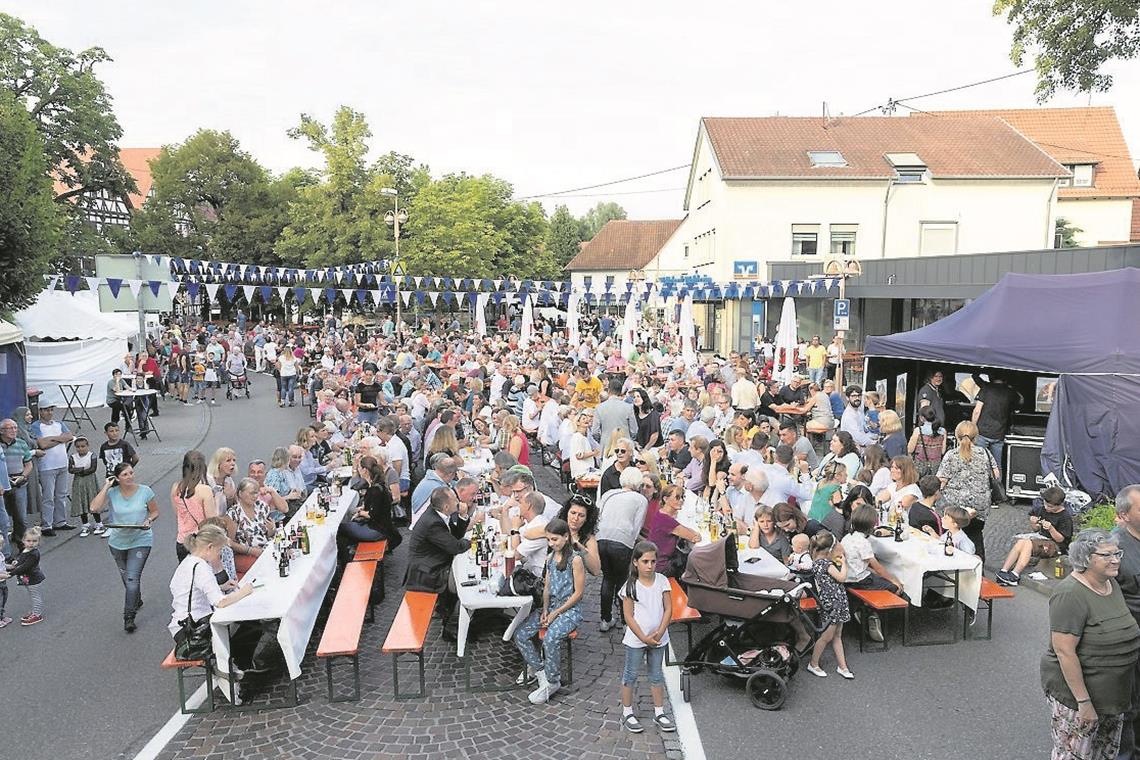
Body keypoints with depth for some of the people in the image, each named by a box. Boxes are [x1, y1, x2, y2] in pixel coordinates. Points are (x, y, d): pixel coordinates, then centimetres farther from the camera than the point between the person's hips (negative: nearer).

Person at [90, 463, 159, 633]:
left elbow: (155, 512, 3)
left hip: (140, 541, -3)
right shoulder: (112, 493, -8)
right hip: (118, 542, 3)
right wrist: (106, 487, -19)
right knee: (126, 578, 20)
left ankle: (129, 618, -3)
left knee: (132, 578, -12)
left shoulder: (145, 491, -9)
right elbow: (94, 508, -23)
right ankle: (137, 600, 47)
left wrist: (149, 520, -18)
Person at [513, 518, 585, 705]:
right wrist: (545, 610, -2)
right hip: (551, 606, 7)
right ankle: (541, 672, 3)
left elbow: (578, 593, -13)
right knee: (520, 635, -11)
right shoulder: (550, 558, 9)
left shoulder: (575, 560, -13)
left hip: (570, 609, -7)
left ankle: (553, 682, -9)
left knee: (550, 639, -32)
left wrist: (555, 613, -13)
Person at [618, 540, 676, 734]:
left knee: (657, 675, 15)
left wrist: (659, 633, -13)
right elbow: (628, 616, -12)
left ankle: (659, 712, 27)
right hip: (635, 639, -3)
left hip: (658, 639, 3)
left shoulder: (662, 581, -4)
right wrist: (644, 638, -14)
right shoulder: (631, 585, -13)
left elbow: (668, 610, -3)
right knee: (631, 675, 9)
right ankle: (627, 713, 22)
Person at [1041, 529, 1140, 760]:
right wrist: (1084, 702, -23)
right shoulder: (1070, 595, -23)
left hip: (1113, 694, 9)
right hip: (1075, 690, -8)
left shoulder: (1111, 583, 4)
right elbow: (1064, 652, -24)